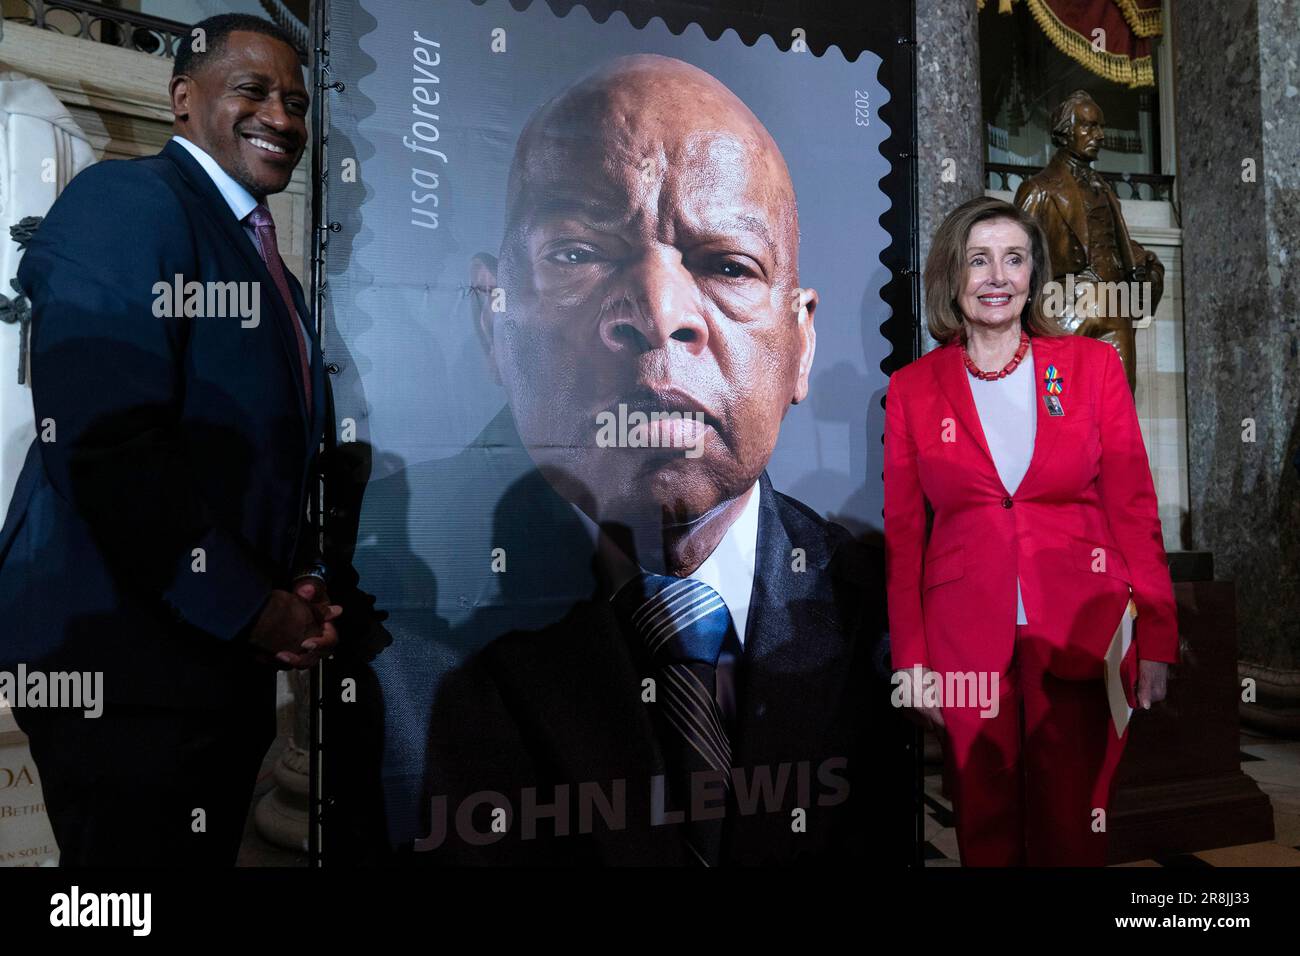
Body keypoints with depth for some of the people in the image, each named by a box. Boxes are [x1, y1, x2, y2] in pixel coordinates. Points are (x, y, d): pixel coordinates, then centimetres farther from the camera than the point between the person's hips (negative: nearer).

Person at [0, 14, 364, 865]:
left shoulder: (265, 260, 16)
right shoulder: (123, 202, -10)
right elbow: (107, 445, -22)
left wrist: (307, 585, 2)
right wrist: (250, 607, -16)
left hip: (229, 660, 8)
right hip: (126, 664, -8)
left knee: (209, 853, 19)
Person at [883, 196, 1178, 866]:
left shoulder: (1091, 365, 4)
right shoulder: (912, 389, 3)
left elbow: (1134, 508, 3)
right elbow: (902, 534, 4)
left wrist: (1156, 640, -1)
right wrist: (908, 657, 1)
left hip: (1083, 633, 0)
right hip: (966, 639, 0)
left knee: (1072, 828, 8)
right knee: (985, 829, 11)